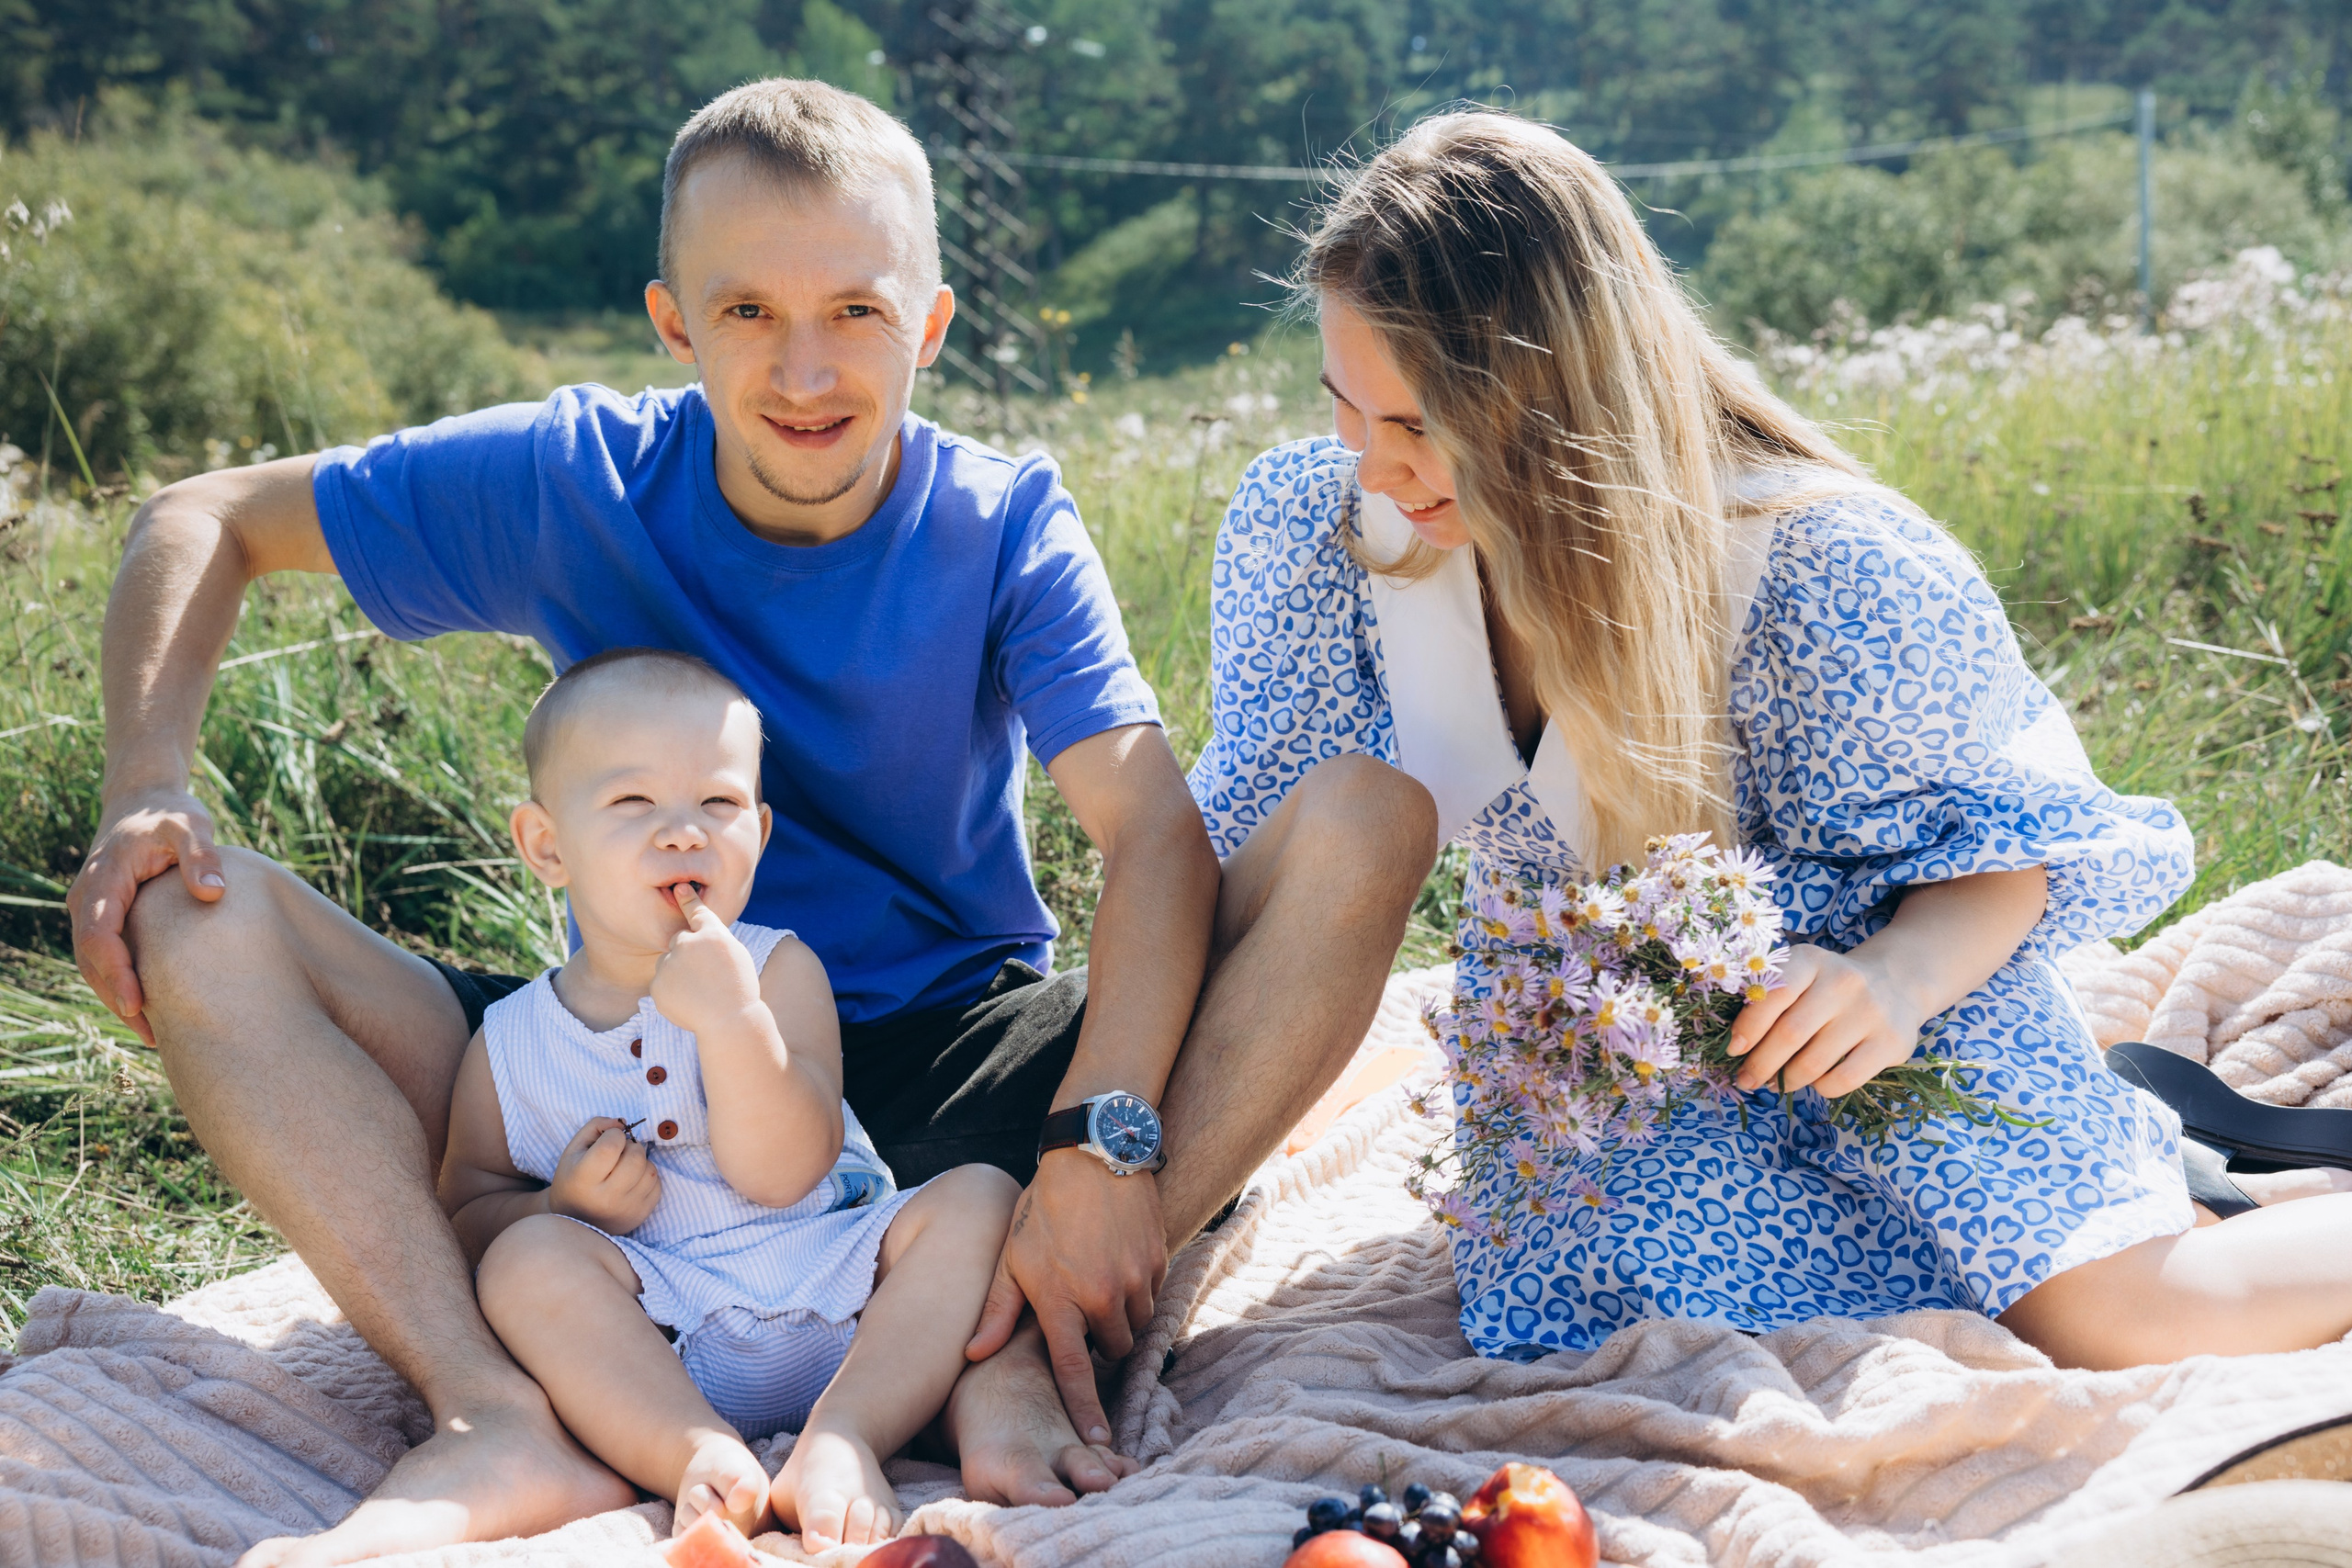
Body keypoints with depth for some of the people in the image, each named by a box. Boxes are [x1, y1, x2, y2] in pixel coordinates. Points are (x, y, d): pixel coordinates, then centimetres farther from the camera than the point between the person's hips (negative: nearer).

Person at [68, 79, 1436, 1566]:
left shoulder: (1005, 525, -8)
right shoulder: (577, 481, -6)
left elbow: (1158, 834, -21)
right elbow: (205, 522, 2)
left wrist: (1101, 1140, -37)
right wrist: (150, 785, -17)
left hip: (952, 1076, -1)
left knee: (1369, 822, -22)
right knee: (198, 910, -18)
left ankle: (1020, 1344, -31)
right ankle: (504, 1418, -35)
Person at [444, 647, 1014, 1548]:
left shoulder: (779, 971, 1)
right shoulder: (508, 1046, 6)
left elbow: (781, 1176, -10)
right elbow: (465, 1218, 8)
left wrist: (733, 1019, -25)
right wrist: (564, 1204, -14)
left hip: (842, 1313, 1)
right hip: (661, 1345, 0)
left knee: (977, 1199, -19)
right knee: (528, 1256, -25)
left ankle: (840, 1439, -33)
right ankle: (704, 1464, -35)